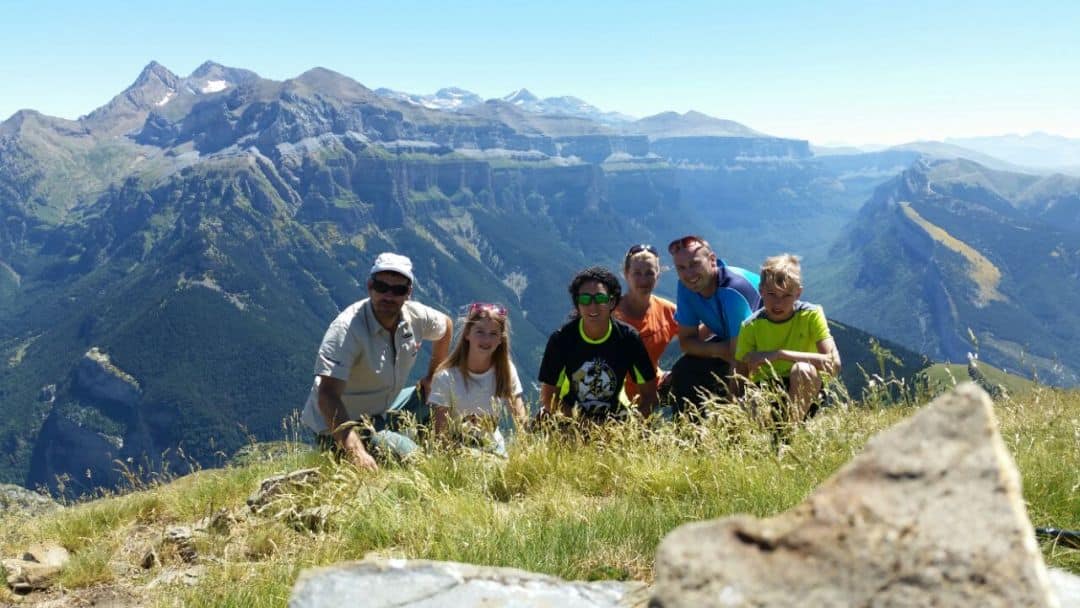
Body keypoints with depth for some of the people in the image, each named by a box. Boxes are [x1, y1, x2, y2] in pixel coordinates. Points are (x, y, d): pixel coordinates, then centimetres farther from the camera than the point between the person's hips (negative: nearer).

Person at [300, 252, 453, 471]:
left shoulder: (416, 316, -10)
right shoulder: (346, 329, -31)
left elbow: (446, 326, 15)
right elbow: (327, 395, -41)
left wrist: (432, 377, 15)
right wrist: (356, 451, -53)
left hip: (382, 411, 8)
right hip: (339, 424, -8)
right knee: (408, 455, -26)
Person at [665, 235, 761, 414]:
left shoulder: (733, 291, -36)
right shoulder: (686, 287, -15)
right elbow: (686, 341, -9)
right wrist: (718, 350, -29)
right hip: (727, 340, 6)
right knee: (684, 372, -7)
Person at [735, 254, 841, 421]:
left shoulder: (811, 315, -15)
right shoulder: (751, 326, -9)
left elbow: (834, 364, -28)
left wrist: (780, 354, -31)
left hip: (804, 394, -2)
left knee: (803, 369, -34)